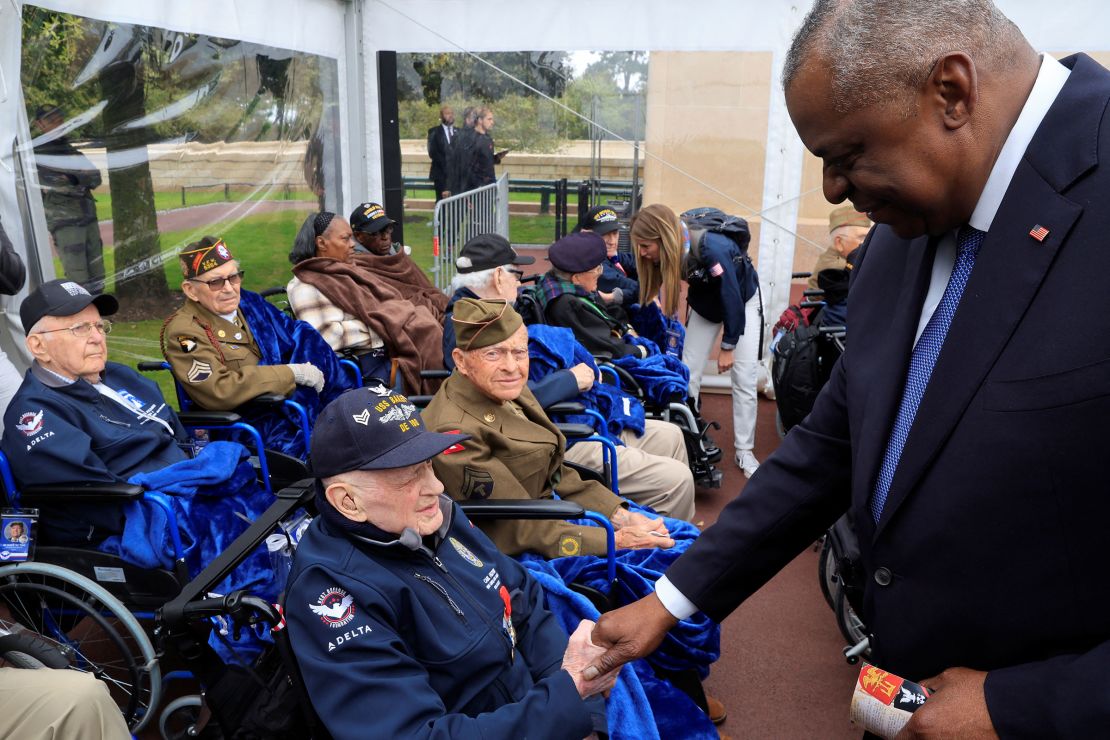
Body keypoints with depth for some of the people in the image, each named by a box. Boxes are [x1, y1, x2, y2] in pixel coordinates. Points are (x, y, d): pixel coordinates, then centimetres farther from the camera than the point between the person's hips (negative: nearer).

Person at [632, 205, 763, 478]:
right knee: (688, 374, -3)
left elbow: (733, 299, -29)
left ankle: (744, 451, 5)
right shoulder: (668, 249, -22)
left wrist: (728, 346, -20)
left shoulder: (713, 249, -39)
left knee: (744, 379, -6)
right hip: (705, 302, 5)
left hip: (742, 301, -5)